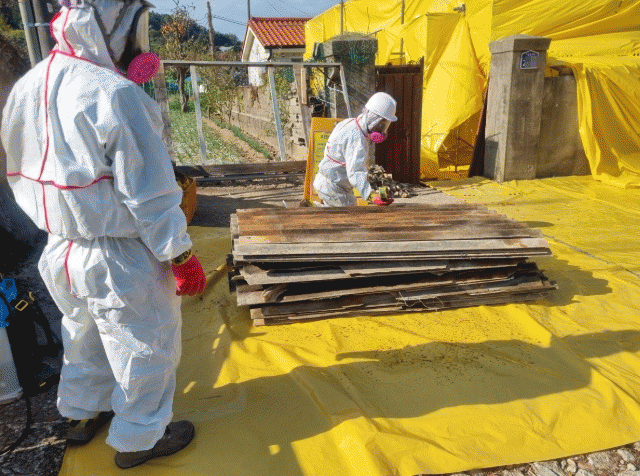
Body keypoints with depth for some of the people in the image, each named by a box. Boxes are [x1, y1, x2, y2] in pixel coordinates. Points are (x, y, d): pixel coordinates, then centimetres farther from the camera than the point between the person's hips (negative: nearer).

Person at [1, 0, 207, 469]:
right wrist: (183, 259, -13)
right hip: (120, 259, -8)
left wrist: (62, 231, 19)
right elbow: (150, 194, -22)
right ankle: (138, 440, 32)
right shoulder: (115, 96, -23)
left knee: (85, 337, 28)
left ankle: (82, 415, 49)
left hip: (62, 250, 8)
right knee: (145, 350, 13)